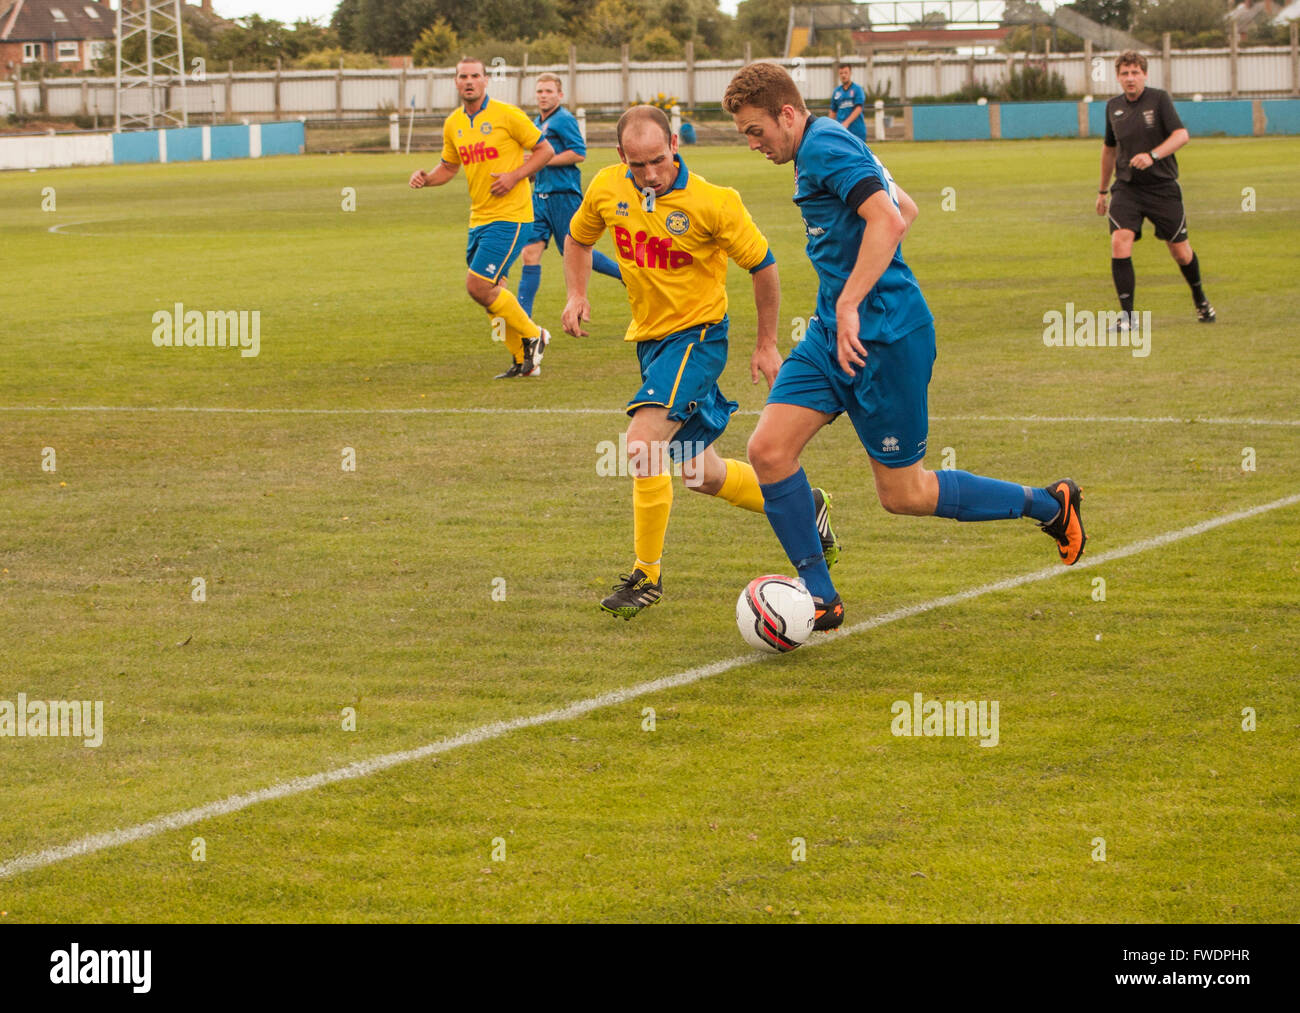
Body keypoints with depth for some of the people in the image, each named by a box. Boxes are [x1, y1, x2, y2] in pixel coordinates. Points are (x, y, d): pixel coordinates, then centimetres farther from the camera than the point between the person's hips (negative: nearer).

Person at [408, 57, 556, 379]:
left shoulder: (506, 115, -9)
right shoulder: (453, 124, 9)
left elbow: (545, 150, -4)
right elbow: (449, 167, 21)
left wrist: (514, 176, -16)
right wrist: (426, 178, 0)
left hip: (509, 216, -7)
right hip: (479, 218, 7)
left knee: (478, 286, -15)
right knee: (491, 292, 8)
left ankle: (532, 336, 5)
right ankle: (524, 361, 21)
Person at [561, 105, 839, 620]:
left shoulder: (713, 202, -19)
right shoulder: (607, 188, -6)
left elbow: (762, 264, -7)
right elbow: (578, 239, 15)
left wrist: (766, 344, -2)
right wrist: (577, 295, -2)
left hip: (697, 335, -6)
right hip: (649, 338, 6)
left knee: (642, 443, -24)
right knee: (700, 473, 13)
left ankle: (647, 574, -11)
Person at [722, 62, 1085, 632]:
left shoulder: (824, 147, -16)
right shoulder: (825, 148, 16)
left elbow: (887, 220, -30)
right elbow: (905, 208, 27)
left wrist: (850, 304, -31)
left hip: (884, 337, -10)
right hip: (832, 333, 10)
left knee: (902, 494, 1)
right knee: (769, 450, -4)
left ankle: (1049, 506, 18)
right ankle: (819, 598, 3)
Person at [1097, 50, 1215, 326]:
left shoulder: (1159, 99, -7)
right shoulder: (1113, 107, 7)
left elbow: (1181, 135, -18)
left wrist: (1153, 155, -33)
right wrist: (1103, 190, 28)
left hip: (1162, 187, -3)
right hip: (1126, 187, 3)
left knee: (1180, 251, 5)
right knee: (1120, 241, -20)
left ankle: (1200, 300, 34)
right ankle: (1127, 315, -16)